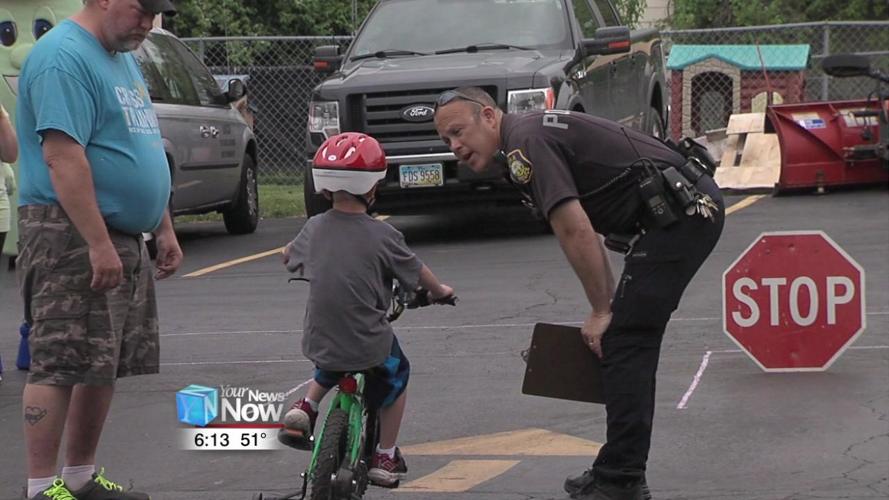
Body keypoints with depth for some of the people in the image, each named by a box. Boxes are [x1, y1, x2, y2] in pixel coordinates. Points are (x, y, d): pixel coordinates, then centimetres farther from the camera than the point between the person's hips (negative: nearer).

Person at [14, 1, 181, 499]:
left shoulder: (123, 60, 18)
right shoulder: (65, 58, -15)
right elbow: (63, 157, -23)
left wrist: (165, 228, 22)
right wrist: (99, 243, -25)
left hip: (123, 240, 10)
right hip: (71, 239, -10)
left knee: (104, 366, 13)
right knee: (61, 366, -9)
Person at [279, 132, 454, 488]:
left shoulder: (315, 228, -2)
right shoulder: (382, 236, -13)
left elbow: (289, 256, 19)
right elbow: (417, 273, 1)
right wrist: (439, 291, 22)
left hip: (320, 339, 4)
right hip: (368, 345, -4)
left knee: (329, 368, 37)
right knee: (395, 377, 25)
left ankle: (305, 408, 15)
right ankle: (385, 458, 25)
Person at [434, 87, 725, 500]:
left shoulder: (526, 144, -13)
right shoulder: (535, 137, 20)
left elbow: (576, 232, -18)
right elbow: (585, 234, 25)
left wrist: (601, 311, -9)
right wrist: (608, 305, 20)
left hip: (677, 214, -10)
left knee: (623, 341, -8)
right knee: (633, 341, 14)